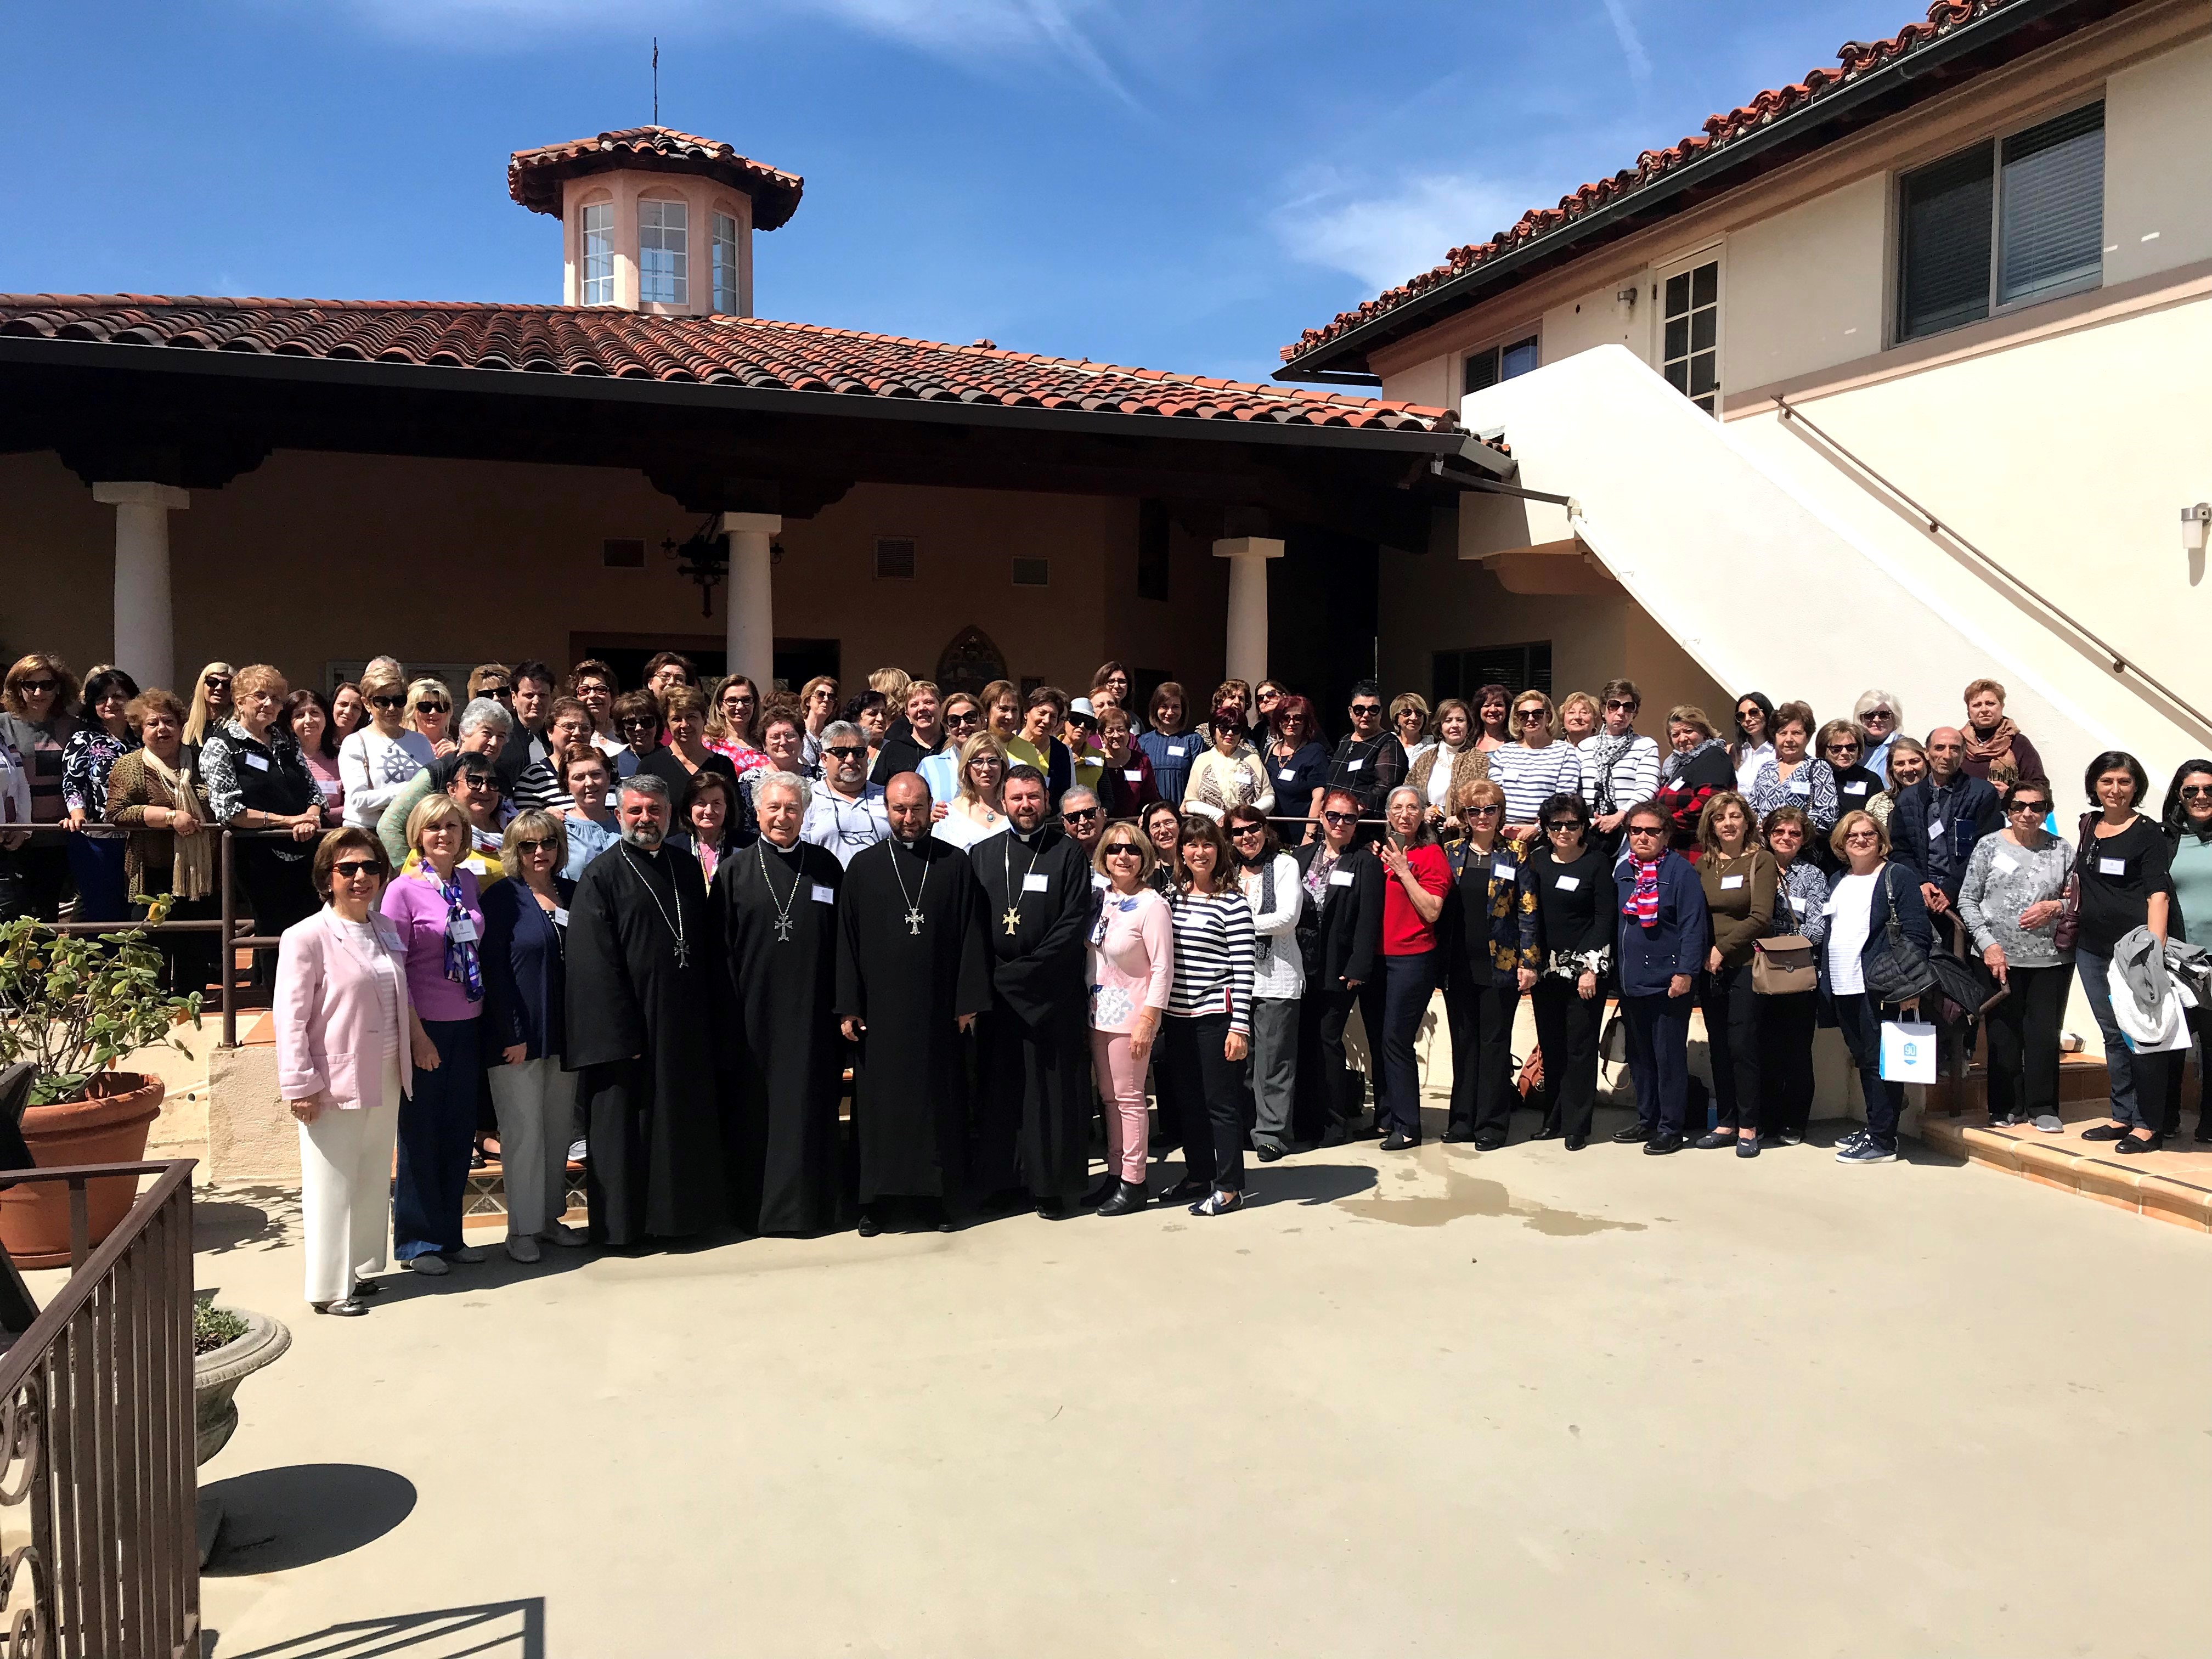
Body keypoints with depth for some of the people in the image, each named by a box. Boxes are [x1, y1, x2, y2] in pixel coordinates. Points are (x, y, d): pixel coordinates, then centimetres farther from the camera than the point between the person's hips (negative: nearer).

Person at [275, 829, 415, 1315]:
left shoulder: (384, 929, 8)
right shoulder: (307, 938, -13)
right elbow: (289, 1018, -15)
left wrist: (418, 1037, 12)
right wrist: (299, 1087, -17)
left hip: (385, 1078, 7)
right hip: (335, 1084, -7)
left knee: (374, 1179, 16)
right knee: (333, 1186, 1)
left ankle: (358, 1270, 30)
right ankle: (329, 1288, 12)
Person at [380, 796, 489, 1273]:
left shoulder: (469, 883, 6)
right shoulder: (404, 890, -9)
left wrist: (487, 1021, 8)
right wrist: (415, 1034, -13)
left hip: (468, 1026, 5)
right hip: (426, 1026, -5)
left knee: (460, 1132, 11)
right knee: (422, 1134, 5)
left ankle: (450, 1234, 24)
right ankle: (417, 1240, 19)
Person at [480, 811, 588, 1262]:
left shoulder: (571, 894, 9)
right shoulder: (502, 897, -6)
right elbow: (495, 969, -10)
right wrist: (512, 1035, -15)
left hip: (564, 1033, 5)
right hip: (517, 1035, -5)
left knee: (560, 1128, 11)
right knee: (523, 1131, -1)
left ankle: (550, 1217, 22)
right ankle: (522, 1228, 9)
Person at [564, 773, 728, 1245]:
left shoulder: (686, 867, 11)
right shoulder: (601, 875, -5)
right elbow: (594, 963, -10)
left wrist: (708, 1017, 6)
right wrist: (620, 1034, -16)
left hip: (686, 1022, 5)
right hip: (629, 1022, -5)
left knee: (687, 1116, 11)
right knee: (626, 1125, 2)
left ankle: (683, 1212, 24)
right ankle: (624, 1222, 14)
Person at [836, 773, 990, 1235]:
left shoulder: (955, 864, 3)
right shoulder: (863, 866, 4)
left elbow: (971, 935, 1)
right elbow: (846, 938, 2)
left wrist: (969, 1002, -4)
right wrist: (848, 1006, -3)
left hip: (938, 1007, 0)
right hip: (879, 1007, 0)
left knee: (938, 1101, 5)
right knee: (880, 1102, 5)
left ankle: (934, 1195, 16)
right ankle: (876, 1199, 15)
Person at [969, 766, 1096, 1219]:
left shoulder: (1068, 854, 1)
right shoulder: (981, 854, 10)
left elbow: (1075, 922, -6)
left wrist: (1028, 969, -11)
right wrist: (991, 974, -5)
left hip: (1052, 990, -3)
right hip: (996, 990, 3)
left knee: (1052, 1088, 1)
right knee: (999, 1087, 6)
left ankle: (1051, 1183, 8)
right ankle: (1000, 1178, 14)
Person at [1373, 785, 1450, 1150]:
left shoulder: (1431, 854, -4)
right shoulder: (1380, 852, 11)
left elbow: (1431, 912, -12)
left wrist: (1403, 870, -14)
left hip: (1411, 959, -6)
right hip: (1374, 957, 6)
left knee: (1395, 1041, -8)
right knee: (1376, 1040, 11)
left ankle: (1407, 1127, 1)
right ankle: (1385, 1115, 23)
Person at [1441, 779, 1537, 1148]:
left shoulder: (1514, 856, -1)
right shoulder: (1451, 854, 7)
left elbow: (1528, 911, -2)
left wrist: (1529, 962, -8)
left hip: (1500, 965, -3)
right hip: (1459, 966, 3)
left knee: (1495, 1043, 2)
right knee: (1463, 1042, 10)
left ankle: (1492, 1124, 10)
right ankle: (1463, 1120, 18)